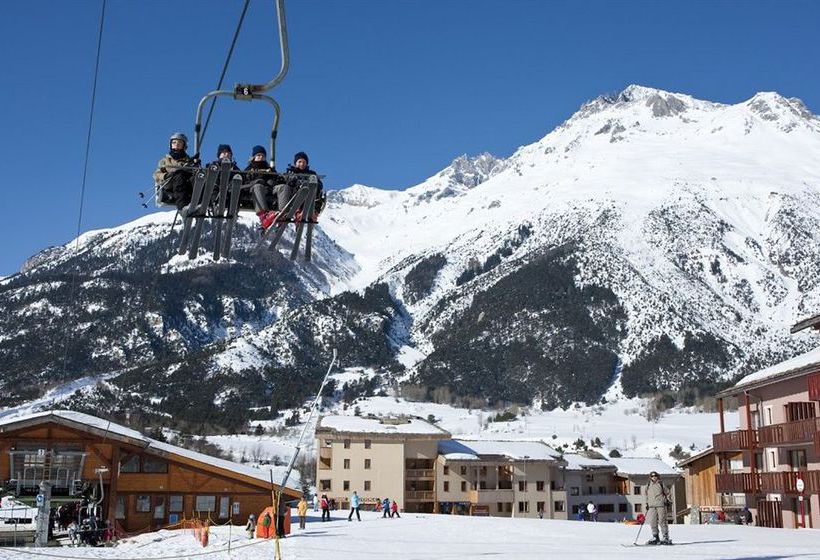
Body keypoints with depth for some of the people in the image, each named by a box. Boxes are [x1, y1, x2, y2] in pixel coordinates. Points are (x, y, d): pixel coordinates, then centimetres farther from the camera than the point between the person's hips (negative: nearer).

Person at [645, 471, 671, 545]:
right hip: (652, 506, 4)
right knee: (652, 522, -1)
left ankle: (666, 538, -3)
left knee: (662, 521, -7)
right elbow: (647, 496, 26)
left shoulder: (661, 484, 6)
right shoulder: (648, 486, 15)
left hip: (661, 505, -4)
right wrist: (647, 503, 17)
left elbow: (667, 493, 13)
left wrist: (667, 500, -1)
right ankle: (655, 538, 7)